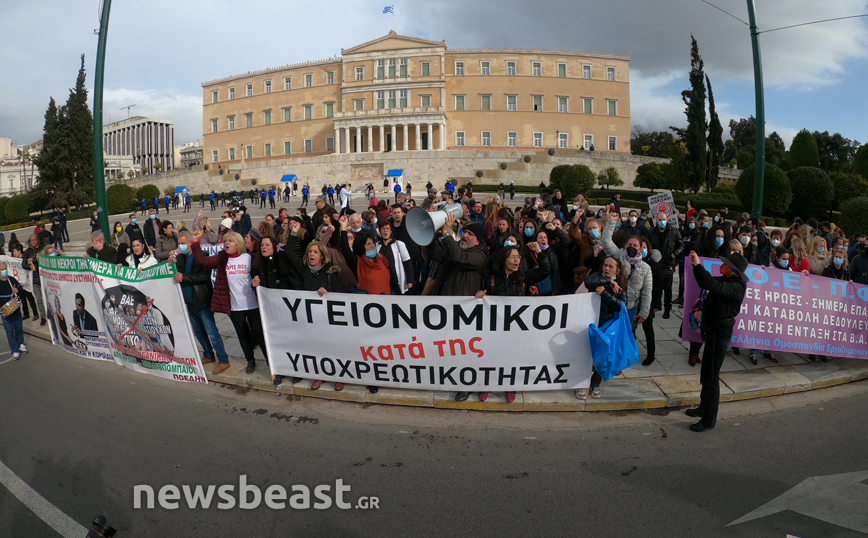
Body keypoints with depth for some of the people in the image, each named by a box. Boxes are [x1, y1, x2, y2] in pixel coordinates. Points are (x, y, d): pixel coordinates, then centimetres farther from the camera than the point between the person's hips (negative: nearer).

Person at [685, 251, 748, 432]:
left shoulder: (736, 287, -21)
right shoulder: (726, 280, 6)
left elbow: (712, 285, -36)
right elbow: (705, 283, 16)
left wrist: (698, 265, -32)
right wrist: (697, 266, 1)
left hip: (720, 332, -10)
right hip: (713, 329, 10)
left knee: (712, 375, -4)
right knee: (706, 372, 20)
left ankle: (709, 419, 5)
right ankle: (704, 407, 35)